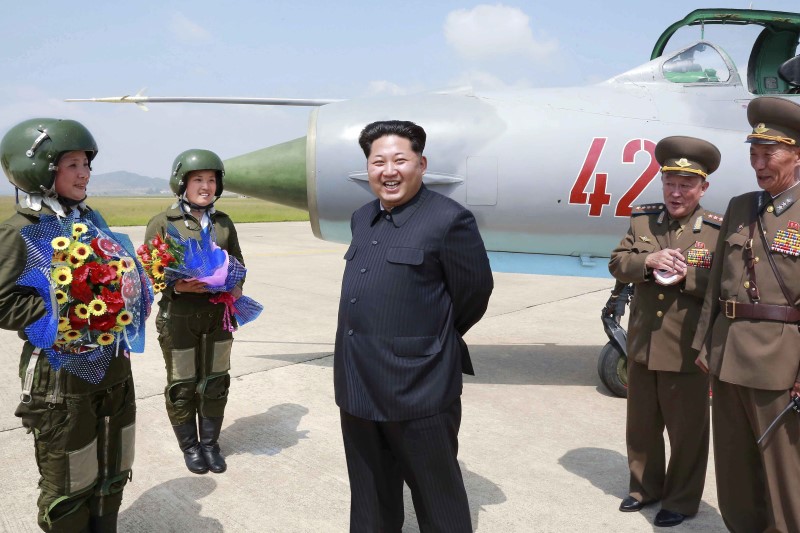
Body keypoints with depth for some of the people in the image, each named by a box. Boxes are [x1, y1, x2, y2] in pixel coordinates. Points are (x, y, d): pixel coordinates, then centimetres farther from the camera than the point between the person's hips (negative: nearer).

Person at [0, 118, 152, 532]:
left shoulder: (91, 220, 8)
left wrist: (130, 301, -1)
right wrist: (70, 315, -24)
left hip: (115, 366, 7)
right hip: (62, 376, -7)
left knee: (113, 475, 20)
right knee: (68, 486, 9)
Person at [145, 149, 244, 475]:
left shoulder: (223, 222, 8)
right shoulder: (162, 223, -4)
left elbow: (238, 262, 15)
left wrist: (236, 287, -5)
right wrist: (177, 286, -22)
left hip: (218, 316, 4)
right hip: (179, 317, -3)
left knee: (215, 382, 12)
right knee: (183, 386, 8)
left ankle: (210, 443, 30)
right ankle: (189, 446, 29)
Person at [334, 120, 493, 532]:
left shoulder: (449, 220, -13)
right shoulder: (362, 219, 10)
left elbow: (474, 292, -7)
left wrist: (434, 342, 6)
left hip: (417, 389, -7)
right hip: (357, 386, 7)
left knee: (437, 499, 11)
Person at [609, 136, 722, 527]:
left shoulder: (718, 230, -8)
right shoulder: (642, 220, 5)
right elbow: (617, 264, -1)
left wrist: (686, 275, -25)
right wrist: (649, 261, -19)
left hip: (687, 351, -4)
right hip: (642, 347, 5)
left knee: (687, 432, 11)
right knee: (641, 425, 19)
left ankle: (682, 501, 30)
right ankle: (645, 487, 39)